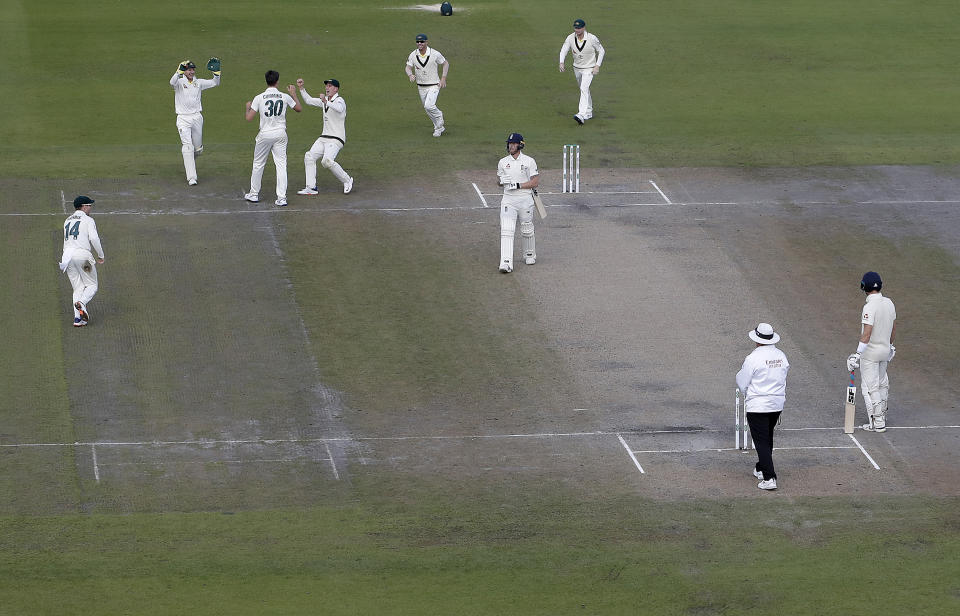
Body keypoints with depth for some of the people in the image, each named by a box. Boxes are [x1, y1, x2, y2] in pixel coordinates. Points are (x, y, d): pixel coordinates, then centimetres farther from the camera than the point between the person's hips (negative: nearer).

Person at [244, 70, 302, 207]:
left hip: (265, 134, -1)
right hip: (280, 134, 1)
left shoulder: (259, 98, -7)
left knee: (258, 164, 14)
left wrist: (248, 107, 14)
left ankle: (254, 194, 23)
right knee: (281, 165, 2)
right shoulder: (285, 97, -2)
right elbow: (299, 109, 12)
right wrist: (293, 94, 26)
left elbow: (249, 118, -7)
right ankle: (282, 197, -6)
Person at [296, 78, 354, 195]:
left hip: (336, 139, -9)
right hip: (324, 137, 9)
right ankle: (311, 188, 0)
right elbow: (309, 100, 23)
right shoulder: (325, 100, 14)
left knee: (327, 161, -28)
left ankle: (347, 181, -10)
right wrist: (301, 88, 11)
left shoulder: (339, 100, -12)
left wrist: (327, 102, -51)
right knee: (309, 156, -2)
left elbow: (339, 108, -36)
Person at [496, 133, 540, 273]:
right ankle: (506, 263, -21)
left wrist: (518, 185, -16)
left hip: (525, 199, -1)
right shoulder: (503, 162, 8)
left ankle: (530, 255, 36)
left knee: (527, 230, 10)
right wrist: (503, 181, -7)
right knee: (506, 230, -13)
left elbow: (535, 182, -5)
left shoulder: (529, 161, -2)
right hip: (508, 200, 1)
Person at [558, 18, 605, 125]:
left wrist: (597, 66, -15)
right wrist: (561, 63, -35)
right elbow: (563, 50, -15)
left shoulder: (592, 39, -18)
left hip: (589, 69, -5)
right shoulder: (570, 38, -9)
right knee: (583, 90, 19)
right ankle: (589, 112, 37)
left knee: (584, 89, -22)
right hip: (577, 68, 5)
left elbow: (601, 51, -5)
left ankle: (582, 115, -32)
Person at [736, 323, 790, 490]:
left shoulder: (753, 358, -17)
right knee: (768, 437, 24)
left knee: (761, 441, -4)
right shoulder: (781, 356, 1)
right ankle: (761, 469, 38)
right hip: (777, 404, 6)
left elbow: (742, 382, -9)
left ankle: (769, 478, -13)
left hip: (757, 405, -6)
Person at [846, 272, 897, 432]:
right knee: (881, 384, 22)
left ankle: (878, 423, -1)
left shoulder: (870, 307, -24)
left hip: (870, 352, -8)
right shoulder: (889, 303, 0)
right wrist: (890, 345, 27)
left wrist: (858, 354, -27)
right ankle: (881, 415, 35)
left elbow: (867, 334, -28)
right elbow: (893, 327, 13)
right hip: (885, 350, 8)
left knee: (870, 387, -1)